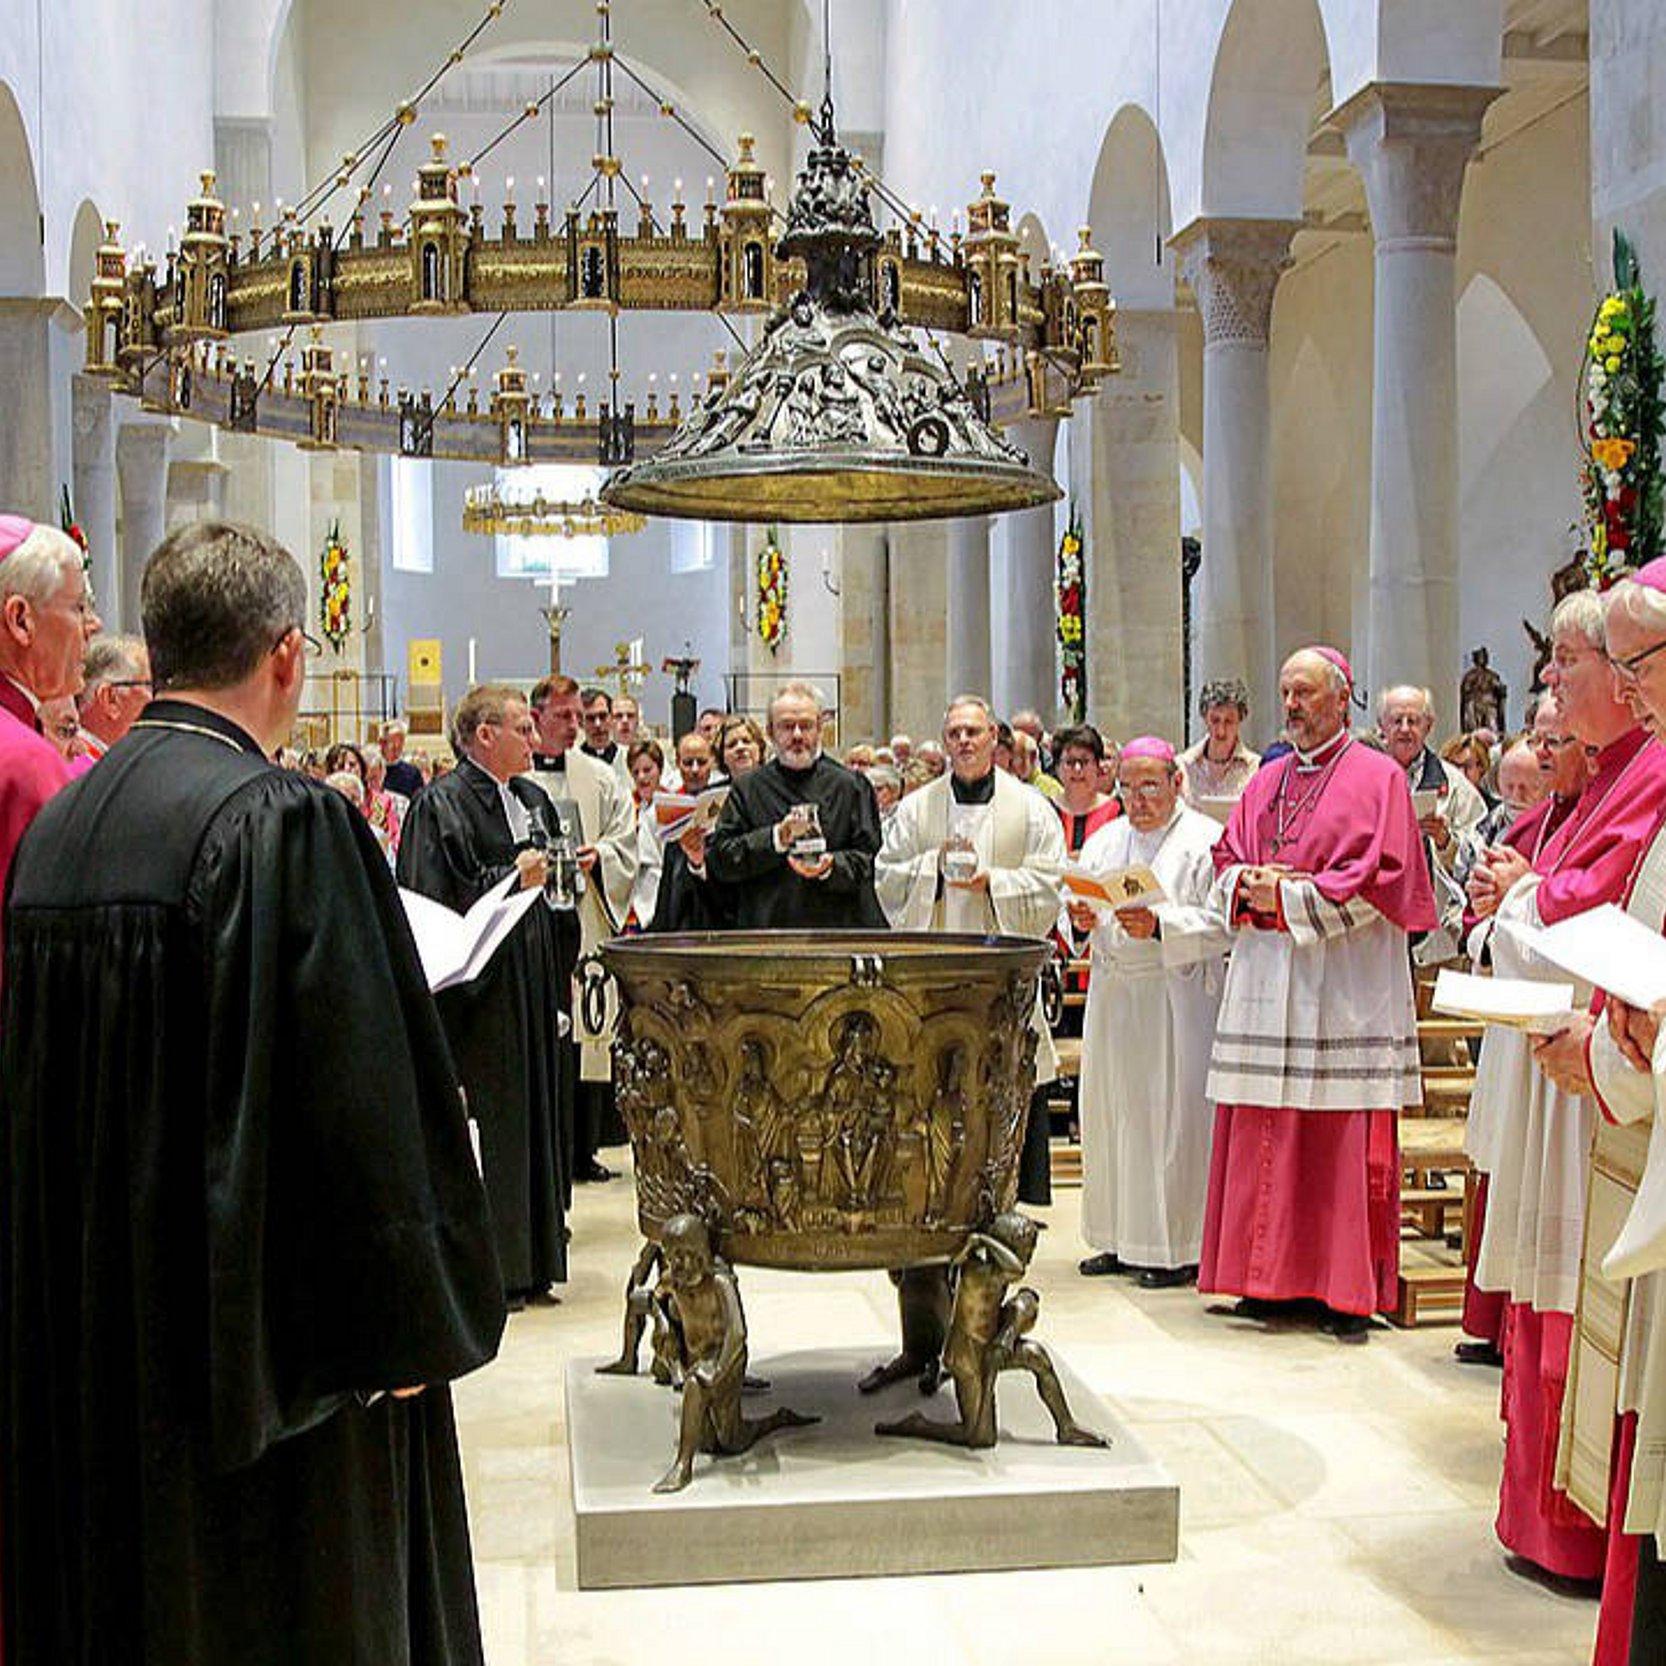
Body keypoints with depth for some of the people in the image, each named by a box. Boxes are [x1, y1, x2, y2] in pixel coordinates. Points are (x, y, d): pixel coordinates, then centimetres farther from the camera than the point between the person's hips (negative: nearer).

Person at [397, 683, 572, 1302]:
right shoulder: (441, 804, -10)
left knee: (534, 1109, 10)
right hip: (480, 988, -8)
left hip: (530, 984, 8)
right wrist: (512, 879, -21)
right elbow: (435, 902, -17)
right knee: (488, 1125, -5)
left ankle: (529, 1260, 19)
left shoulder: (531, 799, 15)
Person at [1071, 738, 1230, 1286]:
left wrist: (1159, 926, -23)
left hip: (1178, 995, -6)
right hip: (1113, 995, 6)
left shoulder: (1205, 840, -3)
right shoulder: (1106, 840, 16)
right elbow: (1082, 902, 15)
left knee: (1174, 1116, -5)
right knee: (1112, 1113, 8)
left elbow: (1220, 923, -12)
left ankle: (1177, 1246, 3)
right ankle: (1123, 1239, 19)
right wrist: (1083, 917, -7)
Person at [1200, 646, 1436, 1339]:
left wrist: (1289, 897, -12)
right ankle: (1270, 1277, 13)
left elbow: (1380, 875, -9)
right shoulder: (1266, 782, 18)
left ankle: (1348, 1292, 2)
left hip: (1343, 986, -6)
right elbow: (1226, 860, 18)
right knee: (1264, 1137, 5)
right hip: (1265, 979, 6)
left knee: (1343, 1143, -4)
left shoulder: (1378, 777, 0)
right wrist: (1248, 887, -5)